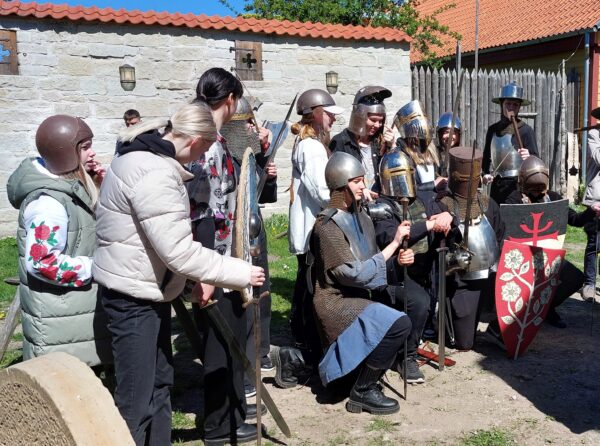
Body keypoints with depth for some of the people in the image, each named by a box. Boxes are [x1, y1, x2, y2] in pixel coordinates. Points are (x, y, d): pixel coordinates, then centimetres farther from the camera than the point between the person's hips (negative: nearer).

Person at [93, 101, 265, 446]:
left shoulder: (148, 157, 9)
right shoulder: (154, 174, -24)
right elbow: (179, 251, -27)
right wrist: (242, 273, -19)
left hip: (150, 289, 11)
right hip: (133, 294, -11)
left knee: (160, 380, 20)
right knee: (136, 399, -2)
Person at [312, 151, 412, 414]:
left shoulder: (359, 216, 9)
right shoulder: (328, 226, -17)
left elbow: (371, 263, 14)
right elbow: (355, 273, -21)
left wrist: (396, 260, -6)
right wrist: (394, 243, -18)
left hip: (358, 297, 9)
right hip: (337, 302, -9)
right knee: (398, 324, -22)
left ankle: (366, 385, 10)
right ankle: (363, 391, -7)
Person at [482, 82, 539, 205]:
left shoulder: (526, 130, -4)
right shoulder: (493, 129, 9)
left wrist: (529, 157, -28)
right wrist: (486, 173, 3)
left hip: (518, 184, -4)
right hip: (497, 184, 5)